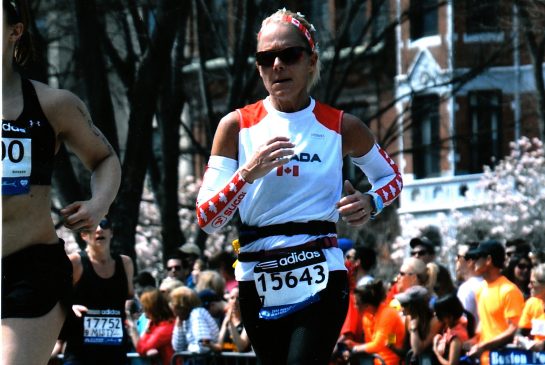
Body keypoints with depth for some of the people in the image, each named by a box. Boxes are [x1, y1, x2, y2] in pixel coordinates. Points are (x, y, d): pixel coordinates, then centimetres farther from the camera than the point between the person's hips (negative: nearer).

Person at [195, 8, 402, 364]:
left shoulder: (342, 127, 1)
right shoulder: (237, 126, 0)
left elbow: (392, 177, 19)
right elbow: (206, 219, -5)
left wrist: (371, 203, -4)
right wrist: (248, 173, -22)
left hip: (321, 280, -2)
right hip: (259, 282, 2)